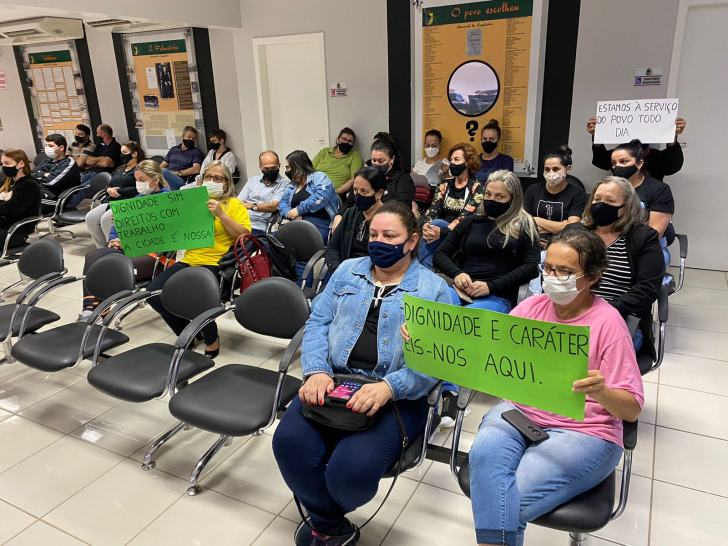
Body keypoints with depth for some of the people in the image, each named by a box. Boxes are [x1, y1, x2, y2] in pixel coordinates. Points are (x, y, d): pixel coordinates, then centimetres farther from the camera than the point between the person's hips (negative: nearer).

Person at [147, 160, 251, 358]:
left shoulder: (234, 204, 4)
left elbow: (244, 235, -10)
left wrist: (221, 214, -16)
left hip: (217, 264, -6)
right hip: (190, 260, 6)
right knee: (154, 294, -13)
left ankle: (212, 340, -2)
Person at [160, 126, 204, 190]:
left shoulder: (196, 152, 11)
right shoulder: (173, 149, 27)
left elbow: (196, 169, -6)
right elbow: (163, 165, 24)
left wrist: (177, 173, -12)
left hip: (180, 180, -5)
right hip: (166, 176, 5)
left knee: (163, 171, -36)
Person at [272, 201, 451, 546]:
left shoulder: (433, 289, 2)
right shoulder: (348, 271, 14)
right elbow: (318, 322, 8)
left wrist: (388, 388, -23)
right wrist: (316, 371, -10)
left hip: (397, 396, -3)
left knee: (351, 469, -25)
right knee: (289, 442, -22)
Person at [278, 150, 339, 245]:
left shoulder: (318, 177, 5)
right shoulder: (292, 185, 29)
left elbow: (321, 197, -14)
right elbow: (282, 203, 24)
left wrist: (299, 209, -10)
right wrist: (289, 213, 1)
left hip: (318, 225, -6)